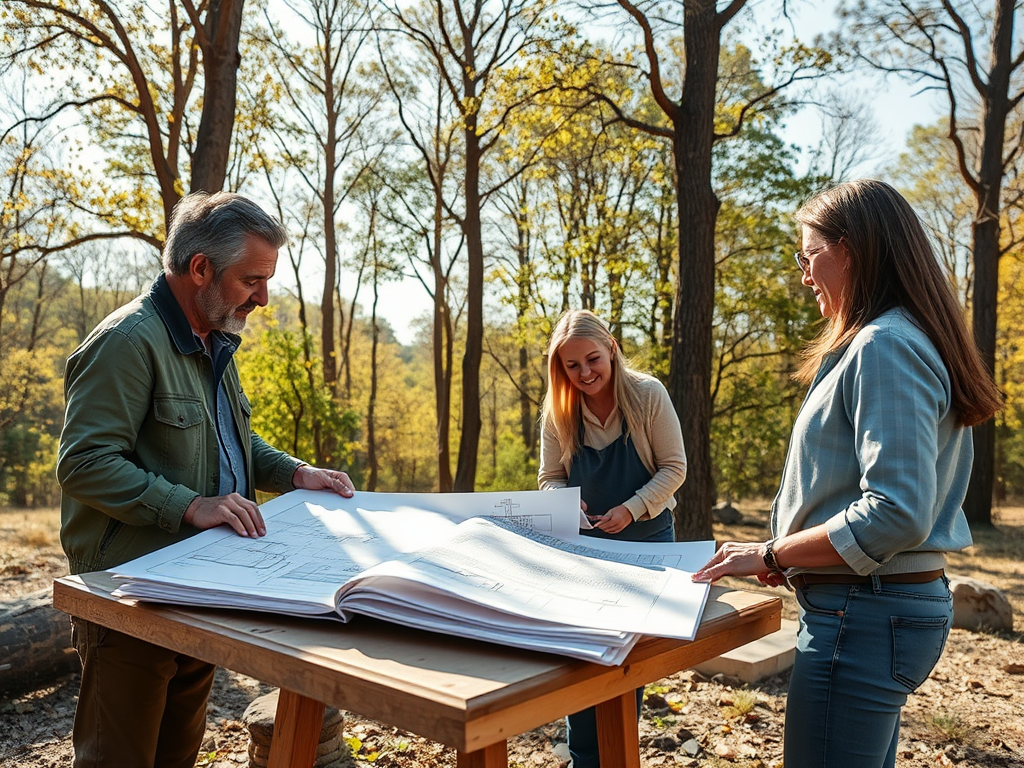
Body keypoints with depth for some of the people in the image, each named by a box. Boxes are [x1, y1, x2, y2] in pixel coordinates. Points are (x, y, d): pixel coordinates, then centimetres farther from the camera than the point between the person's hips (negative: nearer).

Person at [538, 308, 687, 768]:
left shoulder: (647, 394, -15)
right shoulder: (558, 409, -8)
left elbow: (674, 467, -11)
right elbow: (550, 478, -2)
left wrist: (631, 510, -23)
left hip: (645, 541, -2)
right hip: (583, 543, 2)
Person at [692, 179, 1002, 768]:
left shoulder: (884, 347, -18)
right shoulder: (909, 340, 15)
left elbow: (896, 514, -26)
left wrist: (771, 554, -16)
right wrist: (792, 554, 11)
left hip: (863, 615, -11)